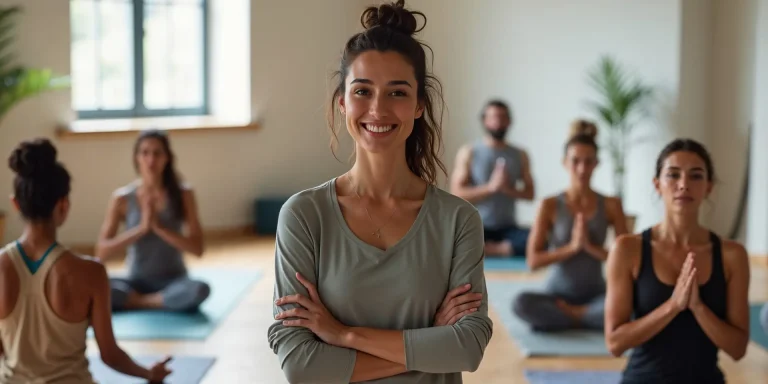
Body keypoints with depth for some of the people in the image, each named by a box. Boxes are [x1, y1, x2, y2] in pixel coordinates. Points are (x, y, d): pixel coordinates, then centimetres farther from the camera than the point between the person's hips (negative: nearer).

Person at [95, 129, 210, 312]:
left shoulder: (183, 194, -4)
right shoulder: (122, 198, -4)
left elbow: (197, 248, -9)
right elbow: (101, 253, -8)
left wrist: (159, 227, -21)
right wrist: (141, 228, -19)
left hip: (173, 281, 0)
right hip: (137, 282, 1)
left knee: (200, 289, -35)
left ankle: (132, 301, -17)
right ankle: (167, 303, -16)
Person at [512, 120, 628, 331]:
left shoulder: (611, 205, 1)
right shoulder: (550, 205, -3)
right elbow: (533, 260, -8)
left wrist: (591, 247, -17)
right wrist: (572, 247, -19)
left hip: (595, 294, 1)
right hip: (557, 294, -1)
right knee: (522, 303, -34)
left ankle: (560, 315, -14)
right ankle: (588, 319, -17)